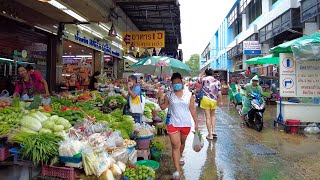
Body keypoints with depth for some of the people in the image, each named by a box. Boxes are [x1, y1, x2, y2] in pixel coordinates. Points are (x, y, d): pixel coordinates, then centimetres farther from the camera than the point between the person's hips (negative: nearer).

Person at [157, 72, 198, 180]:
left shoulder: (189, 95, -1)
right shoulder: (169, 95, -1)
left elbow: (192, 109, 1)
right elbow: (163, 107, 2)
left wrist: (196, 122, 1)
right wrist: (160, 97, -13)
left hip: (186, 123, 2)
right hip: (173, 123, -1)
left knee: (182, 142, 22)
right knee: (175, 145, -7)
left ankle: (180, 156, 52)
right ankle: (177, 170, -3)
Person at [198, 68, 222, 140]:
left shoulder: (204, 79, -7)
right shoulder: (217, 82, 1)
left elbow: (199, 76, 15)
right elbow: (219, 93, 2)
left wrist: (204, 71, 18)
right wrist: (220, 101, 12)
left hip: (206, 100, -3)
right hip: (214, 101, 3)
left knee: (208, 117, 1)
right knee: (213, 115, 22)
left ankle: (210, 135, 7)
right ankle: (213, 131, 17)